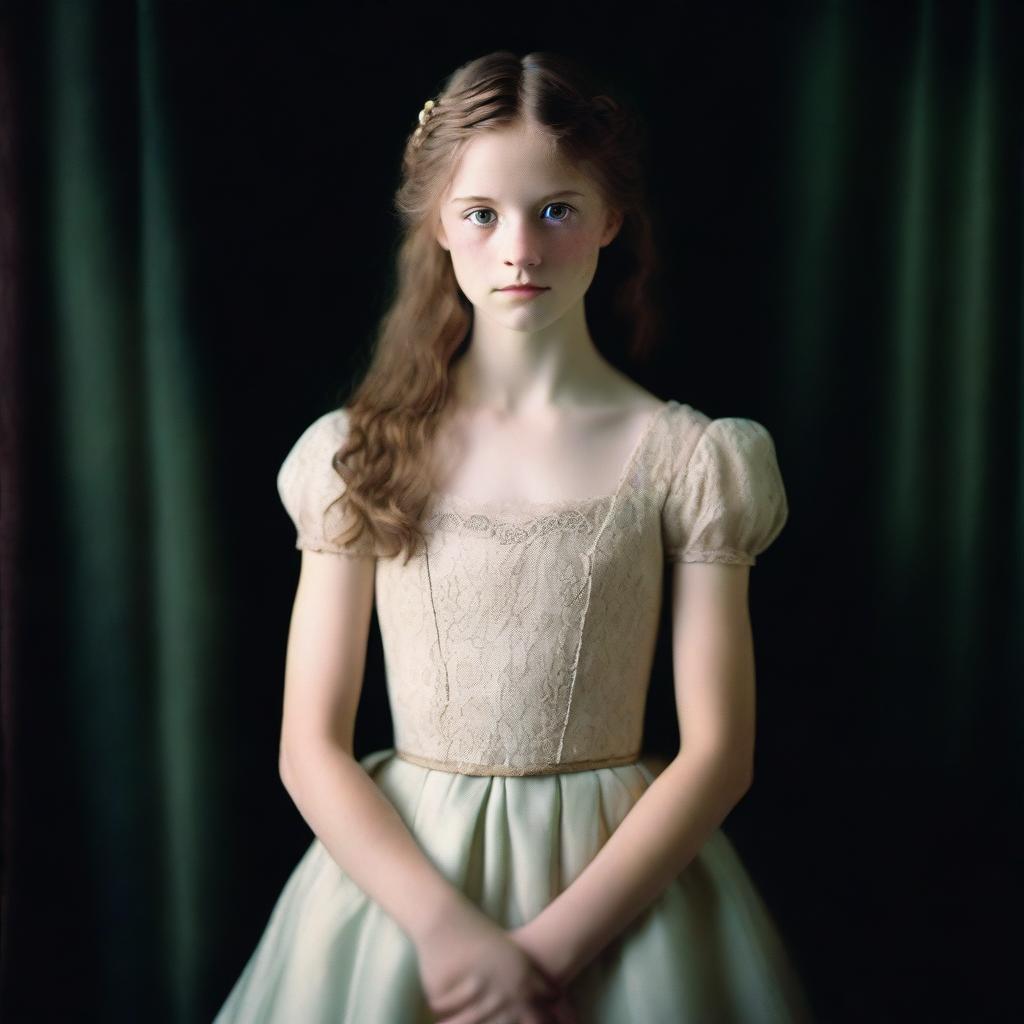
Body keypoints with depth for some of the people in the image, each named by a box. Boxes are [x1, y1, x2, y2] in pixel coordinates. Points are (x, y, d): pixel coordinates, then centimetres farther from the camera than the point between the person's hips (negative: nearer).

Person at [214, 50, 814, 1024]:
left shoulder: (686, 458, -5)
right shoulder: (358, 454, -2)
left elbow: (717, 751, -7)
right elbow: (310, 748, -3)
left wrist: (550, 946, -15)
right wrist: (446, 926, -16)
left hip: (617, 876, -1)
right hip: (400, 865, 1)